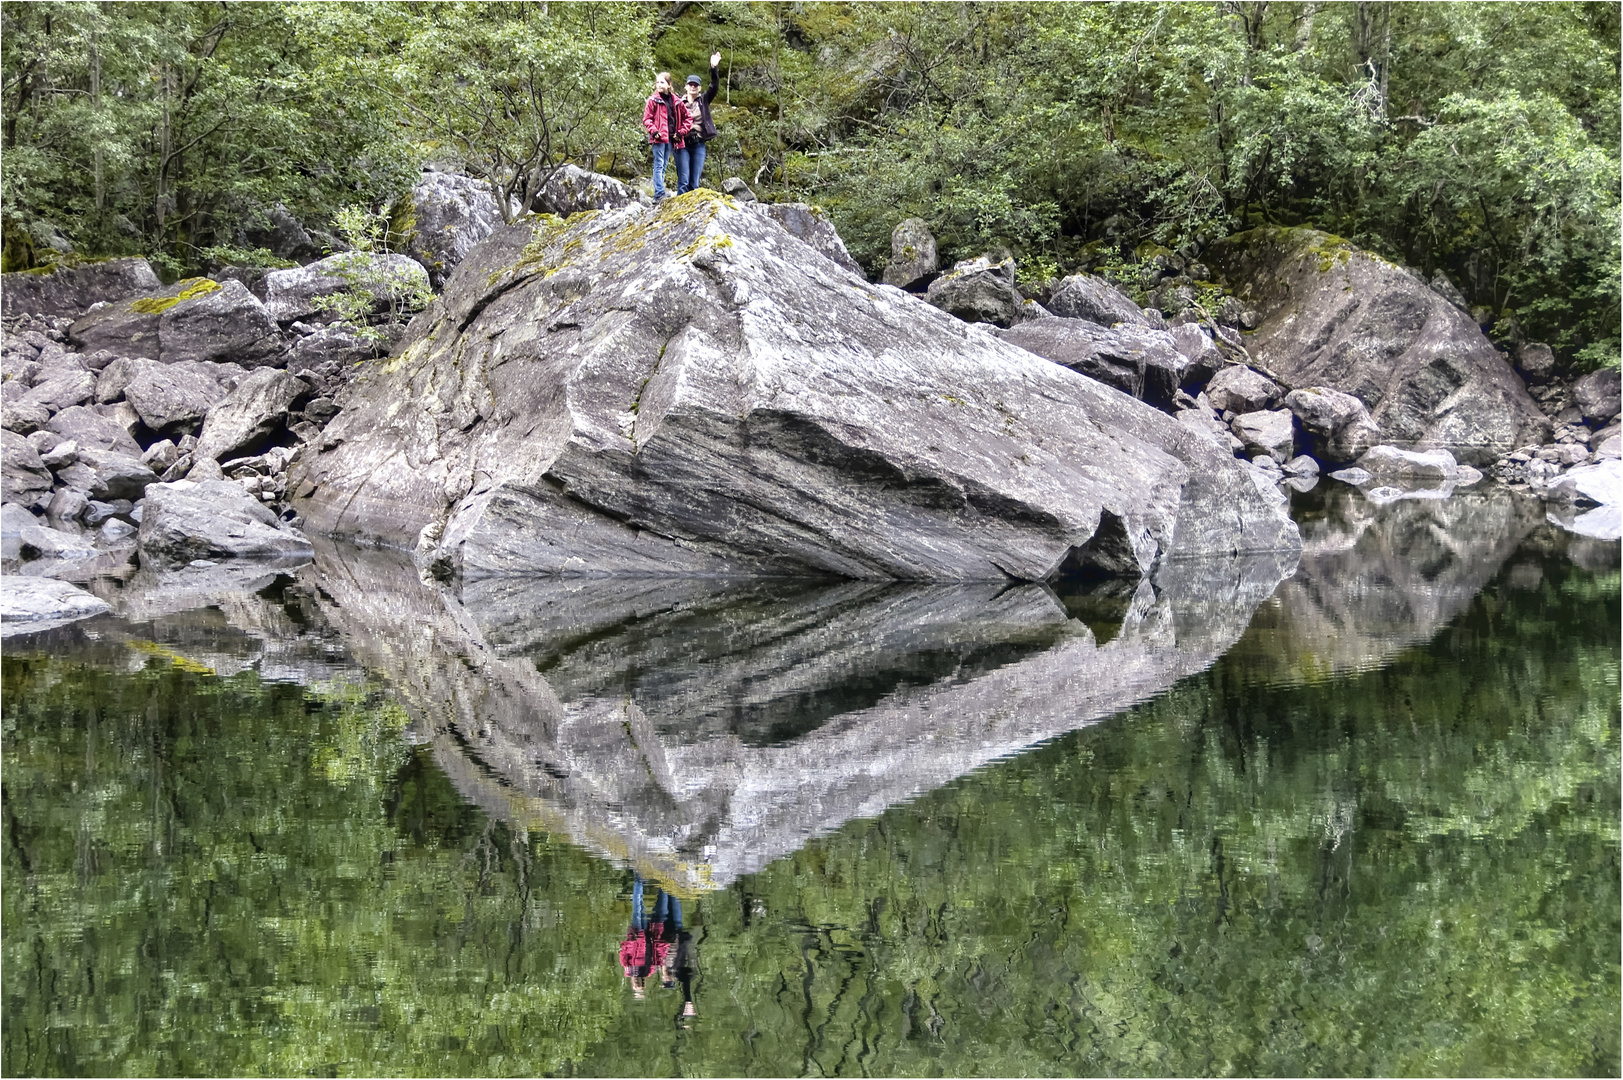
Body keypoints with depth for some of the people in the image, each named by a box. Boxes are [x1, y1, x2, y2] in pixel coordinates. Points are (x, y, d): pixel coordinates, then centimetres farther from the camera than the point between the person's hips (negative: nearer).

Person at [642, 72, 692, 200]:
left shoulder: (676, 101, 12)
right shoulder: (653, 100, 4)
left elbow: (688, 117, 17)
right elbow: (646, 119, 1)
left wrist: (681, 132, 5)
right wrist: (654, 132, -14)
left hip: (672, 139, 4)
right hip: (659, 138, -4)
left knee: (683, 168, 4)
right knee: (659, 165, -8)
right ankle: (659, 194, -13)